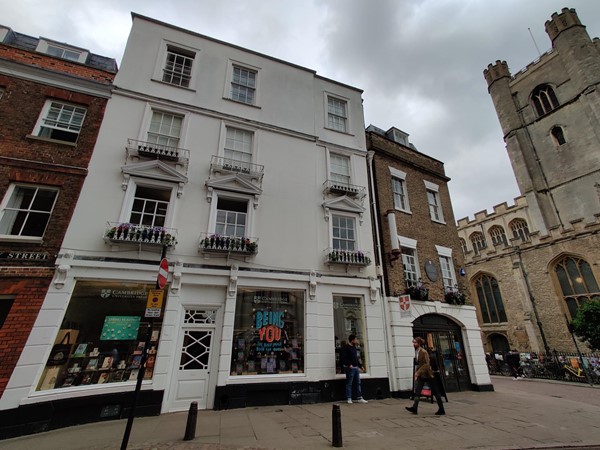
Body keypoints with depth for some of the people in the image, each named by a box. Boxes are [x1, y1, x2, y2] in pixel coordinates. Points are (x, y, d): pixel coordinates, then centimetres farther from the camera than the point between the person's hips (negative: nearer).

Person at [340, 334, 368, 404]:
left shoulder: (354, 348, 16)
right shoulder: (345, 348, -12)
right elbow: (343, 358, -20)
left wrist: (360, 366, 19)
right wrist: (349, 365, -25)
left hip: (356, 368, 9)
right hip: (350, 368, -9)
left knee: (358, 383, 10)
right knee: (349, 383, -1)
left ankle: (359, 398, 16)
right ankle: (349, 399, 8)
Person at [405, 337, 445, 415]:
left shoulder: (424, 352, -19)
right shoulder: (416, 352, 6)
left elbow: (426, 364, -24)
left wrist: (418, 372, -26)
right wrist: (416, 373, 10)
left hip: (427, 374, -8)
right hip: (421, 375, 8)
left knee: (435, 392, 6)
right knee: (417, 391, -1)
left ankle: (441, 409, 18)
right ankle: (414, 407, -2)